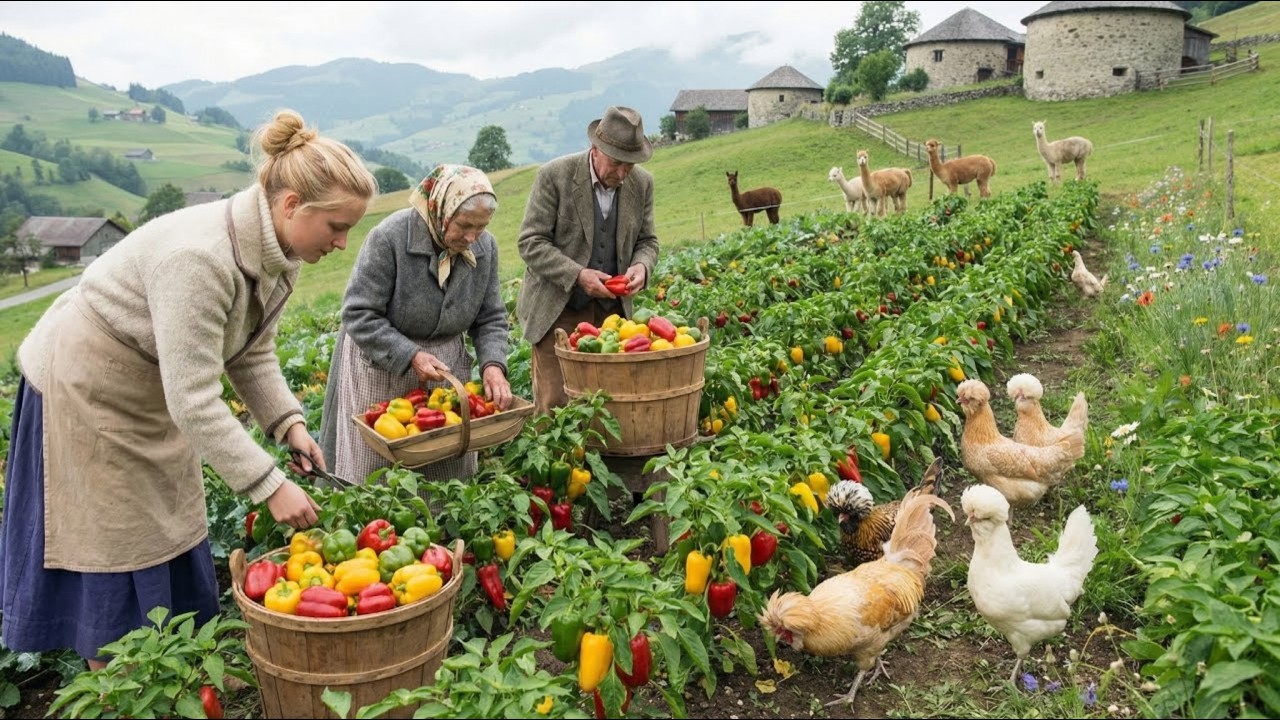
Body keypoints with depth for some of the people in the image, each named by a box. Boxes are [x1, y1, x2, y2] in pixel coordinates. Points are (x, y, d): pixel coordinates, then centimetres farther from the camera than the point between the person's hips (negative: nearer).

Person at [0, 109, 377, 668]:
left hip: (157, 389, 8)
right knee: (114, 544, 3)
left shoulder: (279, 251, -10)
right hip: (85, 386, -8)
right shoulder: (198, 256, -37)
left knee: (170, 536, 14)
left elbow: (252, 352, 0)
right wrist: (271, 486, -34)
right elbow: (195, 401, -36)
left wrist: (289, 424, -13)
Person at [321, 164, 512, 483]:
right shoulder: (389, 238, -23)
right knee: (373, 471, 2)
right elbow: (359, 314, -20)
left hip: (446, 363, 4)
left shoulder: (485, 246, -6)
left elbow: (491, 319, 1)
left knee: (450, 467, 8)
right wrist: (410, 356, -27)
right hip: (382, 366, -4)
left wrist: (493, 364, -17)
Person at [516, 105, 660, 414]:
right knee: (554, 406, -4)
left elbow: (646, 241, 12)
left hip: (611, 309, 4)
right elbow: (530, 242, -11)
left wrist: (641, 266, -12)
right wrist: (578, 275, -23)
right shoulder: (554, 176, -11)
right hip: (557, 310, -4)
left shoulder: (642, 183, 1)